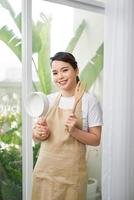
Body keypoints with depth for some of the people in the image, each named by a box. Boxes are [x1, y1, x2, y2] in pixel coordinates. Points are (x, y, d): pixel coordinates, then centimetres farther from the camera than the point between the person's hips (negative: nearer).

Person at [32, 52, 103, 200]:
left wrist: (74, 131, -22)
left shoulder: (89, 101, -8)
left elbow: (96, 140, -6)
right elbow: (36, 134, 11)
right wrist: (39, 134, -11)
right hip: (44, 169, 4)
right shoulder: (48, 100, 4)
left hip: (71, 173, -3)